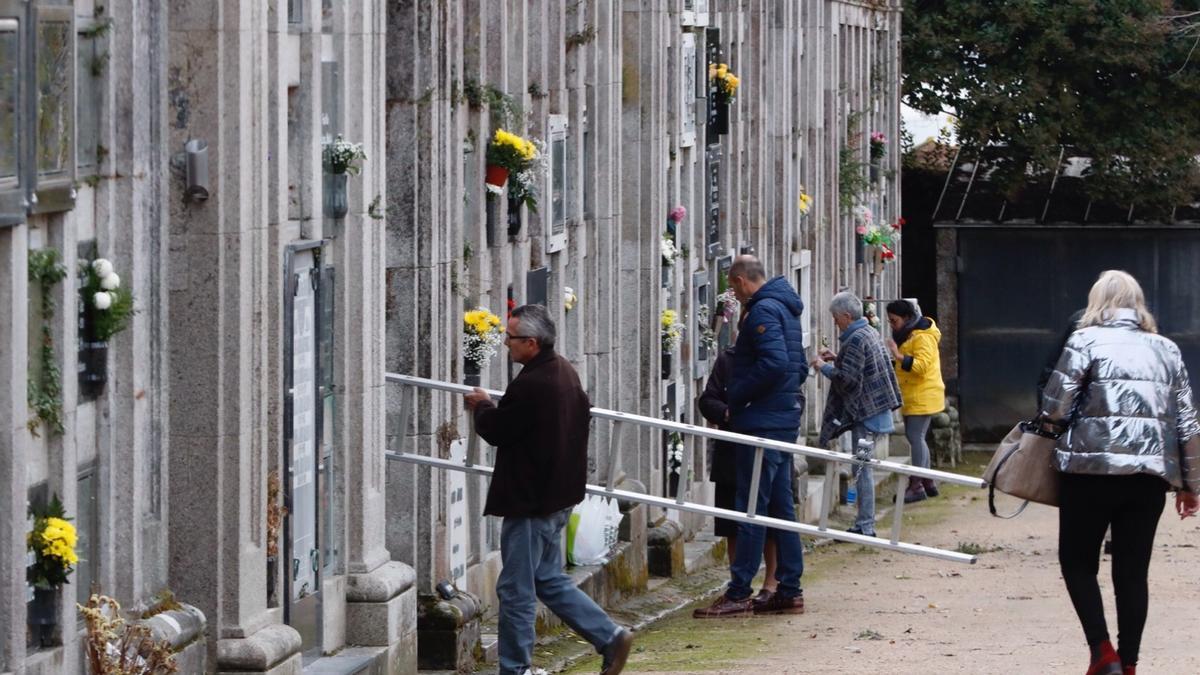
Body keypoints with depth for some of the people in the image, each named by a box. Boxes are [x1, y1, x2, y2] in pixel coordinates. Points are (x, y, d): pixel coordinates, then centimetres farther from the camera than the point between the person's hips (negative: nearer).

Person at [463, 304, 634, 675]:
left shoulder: (530, 386, -25)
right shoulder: (565, 371, 6)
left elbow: (496, 430, -15)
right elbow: (584, 413, 22)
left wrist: (482, 406, 7)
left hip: (530, 501, -10)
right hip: (558, 496, 10)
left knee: (516, 589, 1)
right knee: (549, 579, 20)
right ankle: (610, 637, 16)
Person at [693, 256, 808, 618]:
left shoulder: (763, 311, -13)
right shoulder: (785, 309, 17)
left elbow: (774, 363, -25)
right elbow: (798, 366, 22)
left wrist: (736, 397, -16)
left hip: (762, 421, -10)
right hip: (785, 418, 10)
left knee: (751, 506, -8)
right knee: (780, 505, 12)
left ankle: (739, 594, -8)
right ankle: (789, 591, 13)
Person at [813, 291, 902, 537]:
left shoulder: (856, 339, -16)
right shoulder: (870, 333, 14)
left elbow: (847, 379, -20)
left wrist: (824, 367, -6)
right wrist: (836, 359, 18)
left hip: (865, 413, -10)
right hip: (877, 410, 10)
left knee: (862, 468, -7)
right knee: (864, 467, 13)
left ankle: (865, 526, -7)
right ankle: (865, 523, 16)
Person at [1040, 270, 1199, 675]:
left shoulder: (1087, 340, 0)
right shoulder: (1166, 350, 13)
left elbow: (1055, 404, -8)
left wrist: (1050, 430, 14)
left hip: (1092, 467, -4)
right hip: (1150, 473, 4)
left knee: (1077, 561, 9)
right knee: (1133, 570, 10)